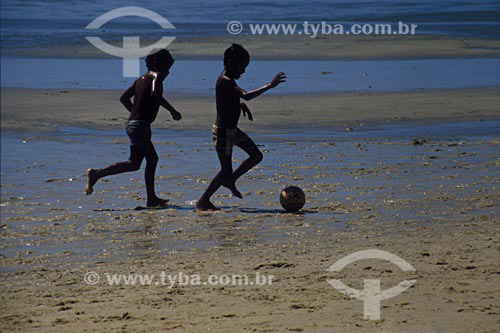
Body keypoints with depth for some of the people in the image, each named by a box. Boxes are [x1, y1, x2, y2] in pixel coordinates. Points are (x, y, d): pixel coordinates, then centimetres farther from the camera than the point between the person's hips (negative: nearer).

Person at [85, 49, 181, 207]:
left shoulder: (142, 79, 17)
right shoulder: (157, 76, -7)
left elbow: (124, 98, 19)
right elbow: (155, 95, -26)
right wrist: (172, 111, -19)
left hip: (133, 122, 10)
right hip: (141, 125, -10)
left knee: (152, 158, 15)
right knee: (134, 163, -9)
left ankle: (152, 198, 15)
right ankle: (96, 174, -13)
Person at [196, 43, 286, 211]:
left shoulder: (227, 79, 8)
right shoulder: (226, 82, -24)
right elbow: (246, 95, -38)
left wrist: (242, 105, 9)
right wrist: (270, 85, -37)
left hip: (231, 130, 10)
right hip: (223, 132, -10)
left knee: (256, 156, 13)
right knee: (226, 171, 0)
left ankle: (230, 180, 23)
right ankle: (203, 201, 13)